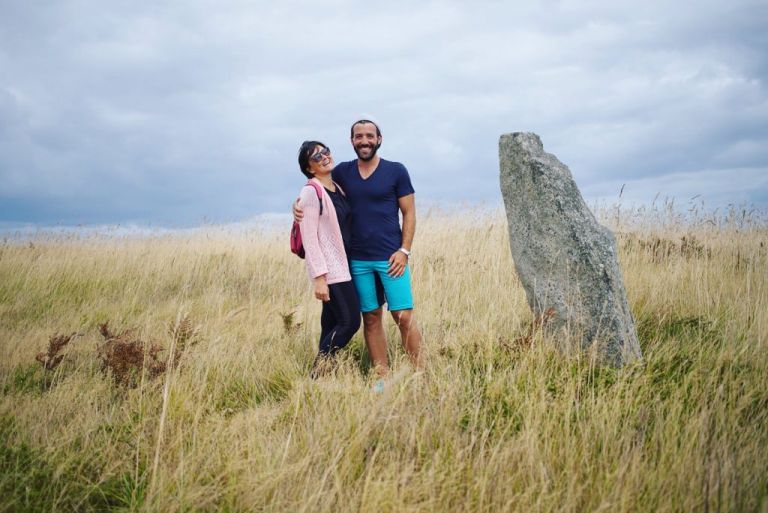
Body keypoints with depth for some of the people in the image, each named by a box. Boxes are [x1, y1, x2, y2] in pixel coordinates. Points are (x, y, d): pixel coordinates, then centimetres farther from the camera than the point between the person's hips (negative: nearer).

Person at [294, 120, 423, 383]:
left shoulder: (396, 171, 0)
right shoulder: (342, 172, 7)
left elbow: (409, 213, 1)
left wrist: (404, 250, -9)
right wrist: (300, 207, -7)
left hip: (390, 258, -3)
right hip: (357, 260, 3)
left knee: (403, 315, -6)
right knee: (371, 317, 6)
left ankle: (420, 372, 1)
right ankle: (382, 377, 13)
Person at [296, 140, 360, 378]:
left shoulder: (338, 188, 14)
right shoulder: (311, 192, -11)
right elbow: (309, 238, -15)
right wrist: (319, 277, -20)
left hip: (343, 265, 8)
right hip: (330, 269, -8)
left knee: (332, 322, 8)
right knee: (350, 321, -9)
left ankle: (323, 373, 14)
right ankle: (317, 372, 0)